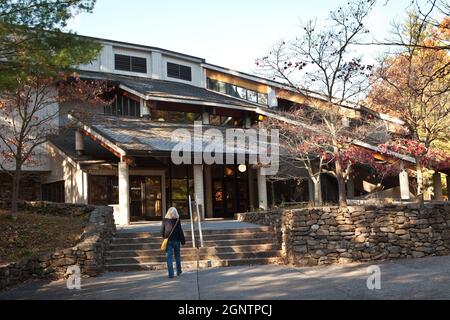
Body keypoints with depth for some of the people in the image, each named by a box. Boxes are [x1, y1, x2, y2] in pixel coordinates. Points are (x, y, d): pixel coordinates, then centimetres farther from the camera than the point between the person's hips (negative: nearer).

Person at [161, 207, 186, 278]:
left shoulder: (164, 220, -2)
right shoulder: (177, 220, -8)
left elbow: (162, 231, 5)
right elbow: (180, 231, -7)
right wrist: (183, 241, 1)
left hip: (168, 241, 0)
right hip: (176, 240, 0)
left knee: (169, 257, 2)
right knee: (177, 256, 15)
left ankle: (171, 274, -2)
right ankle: (179, 272, 25)